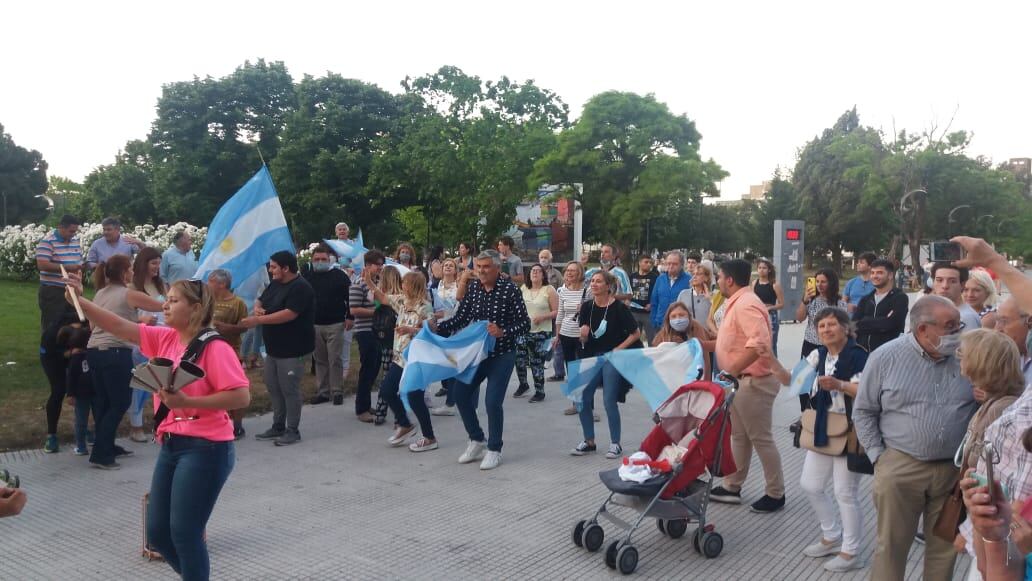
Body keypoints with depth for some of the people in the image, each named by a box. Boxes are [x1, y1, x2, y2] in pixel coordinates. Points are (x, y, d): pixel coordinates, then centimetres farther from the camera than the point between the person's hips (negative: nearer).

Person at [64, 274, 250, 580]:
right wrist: (80, 299, -5)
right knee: (157, 532, 14)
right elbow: (120, 327, 5)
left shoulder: (214, 348, -15)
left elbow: (241, 396, -21)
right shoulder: (165, 339, 7)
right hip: (171, 445, 8)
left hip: (205, 449, -8)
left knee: (184, 532, -3)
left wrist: (187, 401, -24)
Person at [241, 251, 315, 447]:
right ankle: (278, 426, 27)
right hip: (273, 348, 9)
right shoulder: (275, 284, 11)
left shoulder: (300, 288, -18)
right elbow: (260, 300, 20)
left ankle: (293, 430, 9)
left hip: (292, 350, -9)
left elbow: (289, 314, -27)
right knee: (273, 387, 15)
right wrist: (257, 308, -6)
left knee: (289, 390, -2)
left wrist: (258, 320, -25)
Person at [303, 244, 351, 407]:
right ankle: (322, 391, 17)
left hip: (335, 325, -4)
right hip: (314, 325, 4)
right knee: (320, 360, 10)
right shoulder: (307, 276, 6)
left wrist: (349, 317, -6)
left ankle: (337, 392, 7)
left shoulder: (340, 276, -4)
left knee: (335, 360, -1)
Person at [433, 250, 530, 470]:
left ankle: (494, 450, 11)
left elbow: (524, 323, -12)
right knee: (461, 393, 5)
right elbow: (460, 319, 2)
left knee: (493, 401, -9)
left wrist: (503, 332, -28)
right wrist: (437, 328, -13)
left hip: (502, 354, -5)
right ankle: (476, 440, 26)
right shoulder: (472, 287, 0)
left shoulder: (509, 289, -13)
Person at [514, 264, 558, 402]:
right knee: (519, 359, 2)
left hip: (541, 333, -4)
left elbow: (556, 312, -7)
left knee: (537, 363, -1)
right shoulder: (523, 289, 9)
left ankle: (539, 392, 14)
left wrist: (542, 317, -20)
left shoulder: (549, 290, -4)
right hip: (523, 331, 4)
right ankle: (523, 384, 28)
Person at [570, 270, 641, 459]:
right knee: (582, 397, 0)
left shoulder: (619, 308, -12)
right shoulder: (587, 307, 2)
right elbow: (583, 339, 8)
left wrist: (619, 348, -12)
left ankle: (615, 444, 10)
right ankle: (589, 441, 16)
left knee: (609, 400, -7)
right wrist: (583, 335, -14)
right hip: (592, 356, 5)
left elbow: (636, 333, -7)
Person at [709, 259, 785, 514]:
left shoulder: (746, 305, -21)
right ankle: (732, 487, 26)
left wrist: (732, 370, -30)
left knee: (760, 438, 0)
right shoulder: (738, 303, 12)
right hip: (741, 380, 11)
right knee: (739, 436, 16)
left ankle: (775, 494, 13)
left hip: (753, 381, -11)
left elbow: (759, 342, -34)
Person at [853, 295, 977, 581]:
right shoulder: (886, 357, -6)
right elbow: (863, 411, 1)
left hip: (955, 469, 2)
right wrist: (878, 457, -4)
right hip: (899, 467, -2)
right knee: (891, 545, 7)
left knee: (945, 547, 15)